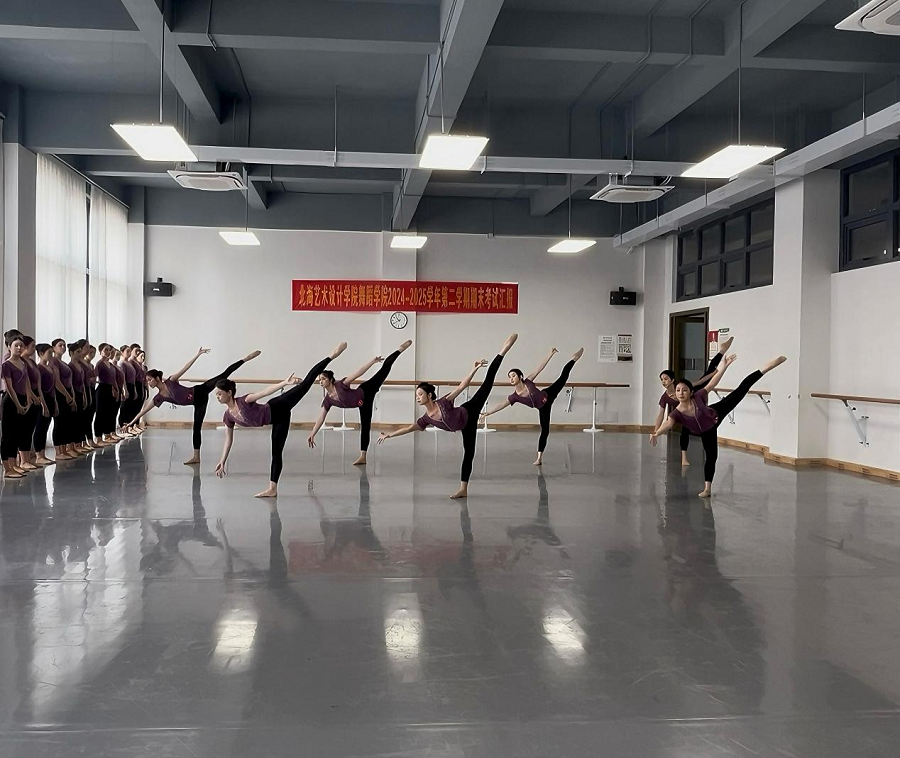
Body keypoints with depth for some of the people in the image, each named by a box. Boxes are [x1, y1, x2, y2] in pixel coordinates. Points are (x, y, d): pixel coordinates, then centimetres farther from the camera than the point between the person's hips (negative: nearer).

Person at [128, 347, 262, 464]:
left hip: (200, 392, -5)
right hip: (198, 403, 5)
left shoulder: (170, 381, -10)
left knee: (224, 375, -8)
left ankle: (246, 358, -2)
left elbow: (185, 368, -10)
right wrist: (131, 422, 11)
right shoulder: (158, 397, 4)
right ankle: (196, 456, 9)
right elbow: (144, 410, 10)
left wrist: (197, 355, -17)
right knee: (196, 428, 5)